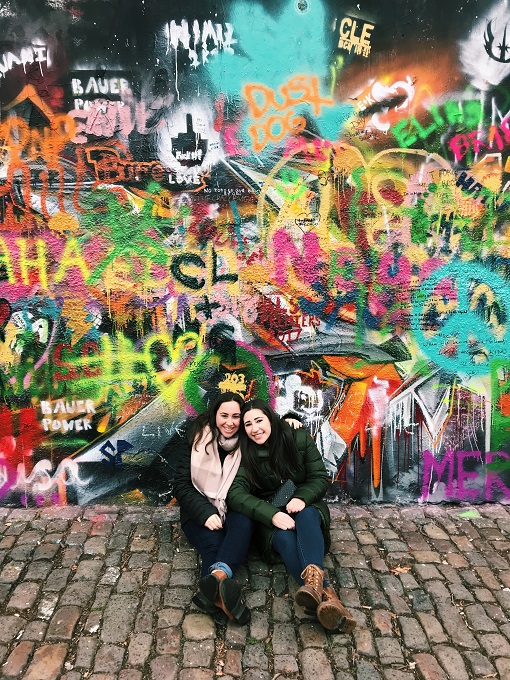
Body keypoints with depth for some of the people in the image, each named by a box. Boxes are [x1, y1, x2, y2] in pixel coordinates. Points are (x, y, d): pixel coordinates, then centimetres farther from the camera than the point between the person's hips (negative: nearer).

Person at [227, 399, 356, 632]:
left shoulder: (299, 439, -4)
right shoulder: (245, 454, -6)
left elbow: (320, 478, -2)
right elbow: (236, 493, -18)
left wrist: (301, 498, -24)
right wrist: (272, 514, -32)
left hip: (305, 506, 1)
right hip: (270, 515, 0)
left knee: (307, 517, -36)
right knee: (285, 538, -35)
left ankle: (313, 578, -62)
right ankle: (326, 595, -56)